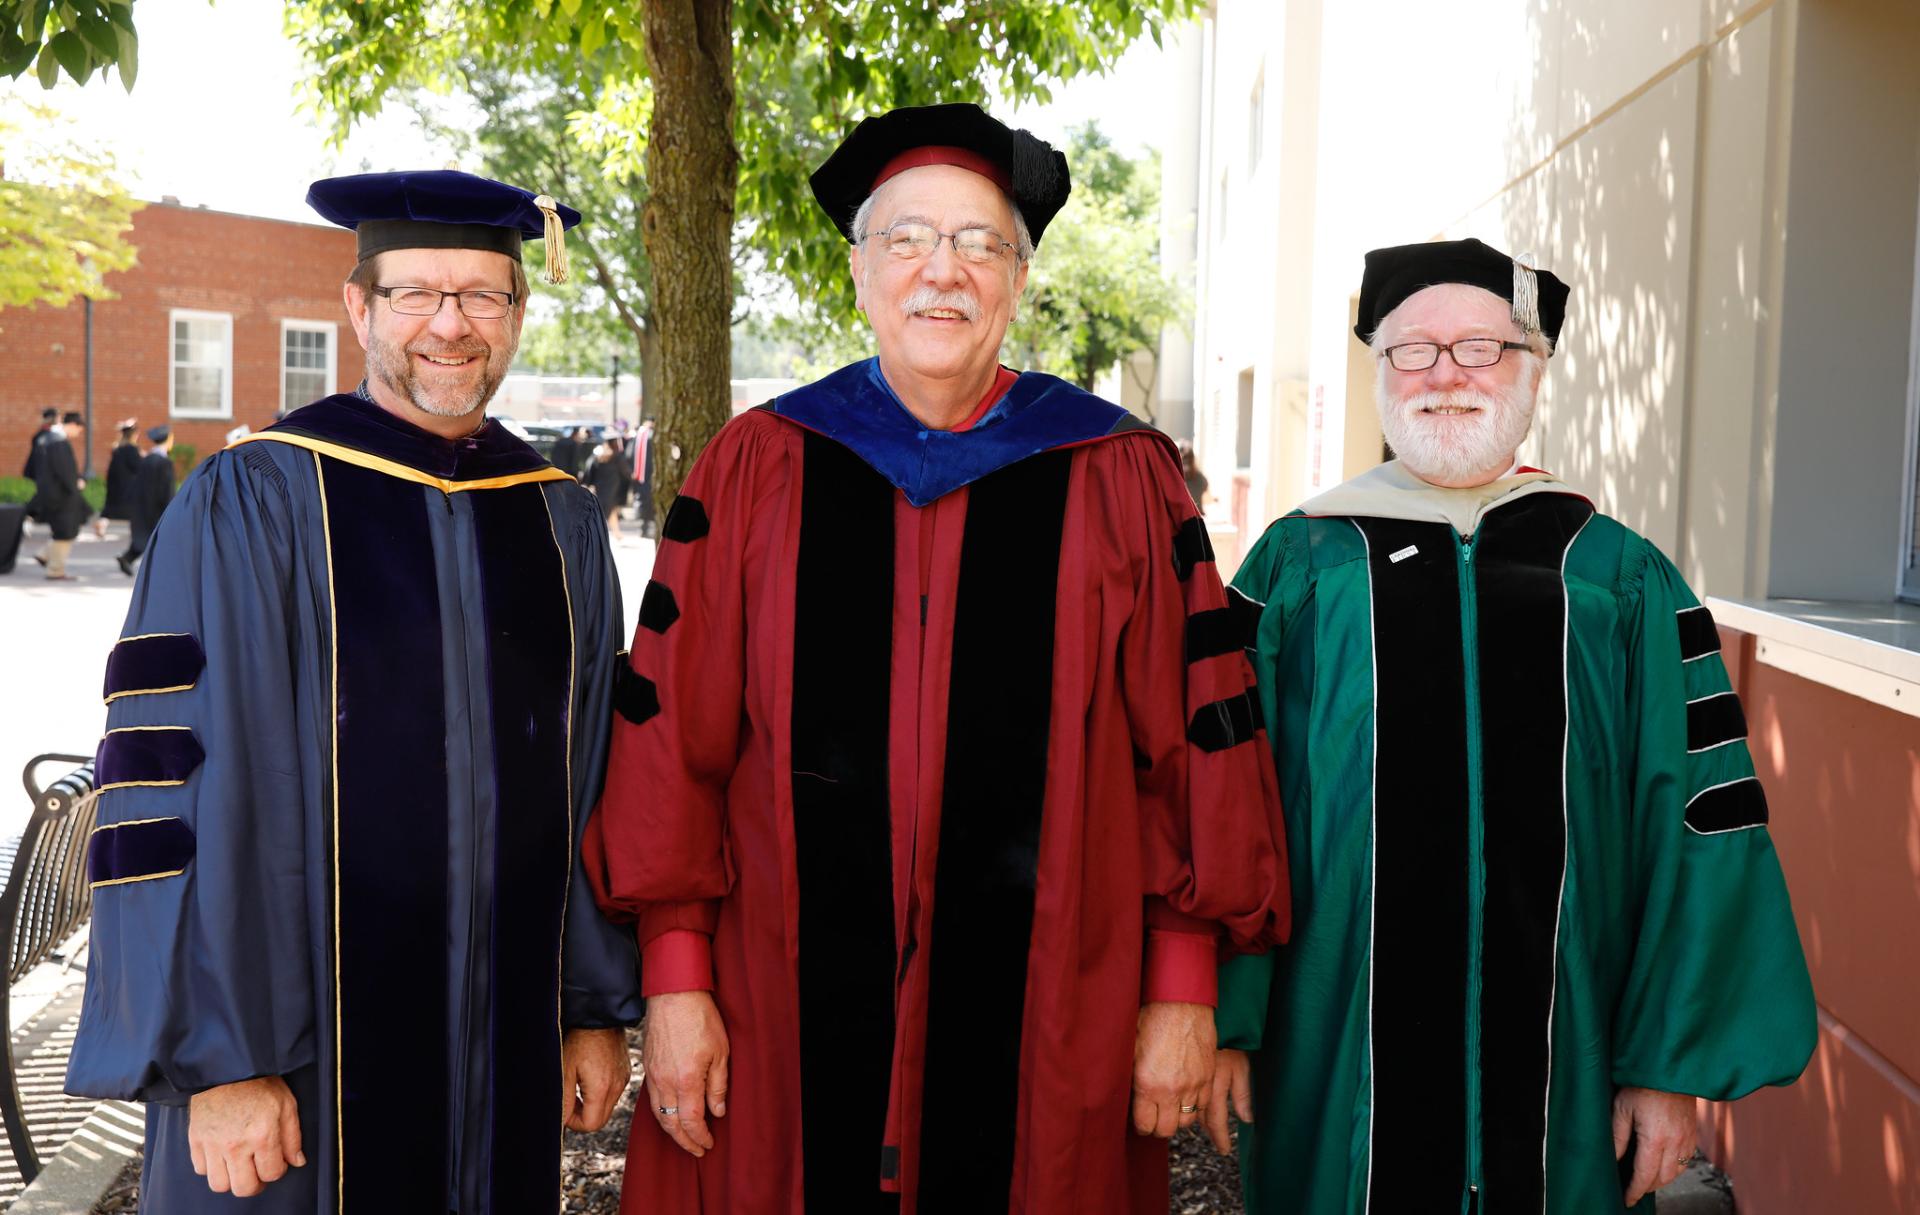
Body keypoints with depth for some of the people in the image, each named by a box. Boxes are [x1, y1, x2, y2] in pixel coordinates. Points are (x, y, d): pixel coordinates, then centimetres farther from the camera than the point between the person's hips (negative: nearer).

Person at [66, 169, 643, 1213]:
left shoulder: (560, 525, 6)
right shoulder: (249, 505, -7)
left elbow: (597, 782, 8)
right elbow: (178, 787, -11)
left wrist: (599, 1007, 7)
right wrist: (220, 1062, -13)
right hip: (294, 1045, -4)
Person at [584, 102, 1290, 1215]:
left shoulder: (1122, 483, 0)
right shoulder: (756, 472, 2)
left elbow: (1193, 739, 0)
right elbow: (673, 729, 1)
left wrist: (1183, 993, -2)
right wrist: (675, 979, -2)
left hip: (1047, 1025, 0)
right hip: (786, 1022, 1)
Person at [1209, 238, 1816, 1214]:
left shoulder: (1622, 580, 3)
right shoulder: (1297, 565, 1)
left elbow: (1696, 824, 1)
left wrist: (1674, 1062, -3)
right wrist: (1220, 1018, -5)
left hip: (1563, 1073, 1)